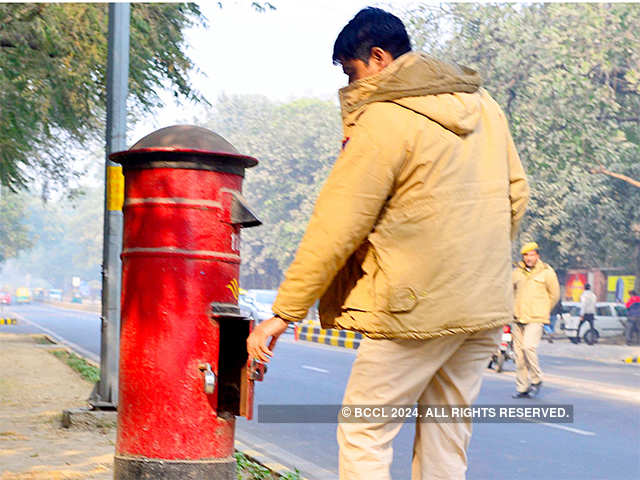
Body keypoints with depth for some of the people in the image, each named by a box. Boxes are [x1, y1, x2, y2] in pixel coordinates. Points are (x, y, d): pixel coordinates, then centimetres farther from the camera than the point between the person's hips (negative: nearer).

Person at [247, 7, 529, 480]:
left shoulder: (383, 120, -12)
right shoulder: (482, 103, 10)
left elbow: (335, 228, -13)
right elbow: (516, 193, 18)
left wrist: (284, 312, -8)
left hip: (418, 307, -8)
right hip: (487, 305, 8)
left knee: (363, 436, 1)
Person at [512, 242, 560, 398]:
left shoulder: (546, 272, 0)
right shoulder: (516, 272, 11)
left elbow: (554, 294, 8)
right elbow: (512, 290, 25)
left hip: (535, 319, -4)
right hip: (518, 318, 5)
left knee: (529, 346, -20)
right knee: (519, 352, 3)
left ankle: (536, 380, -1)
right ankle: (522, 388, 10)